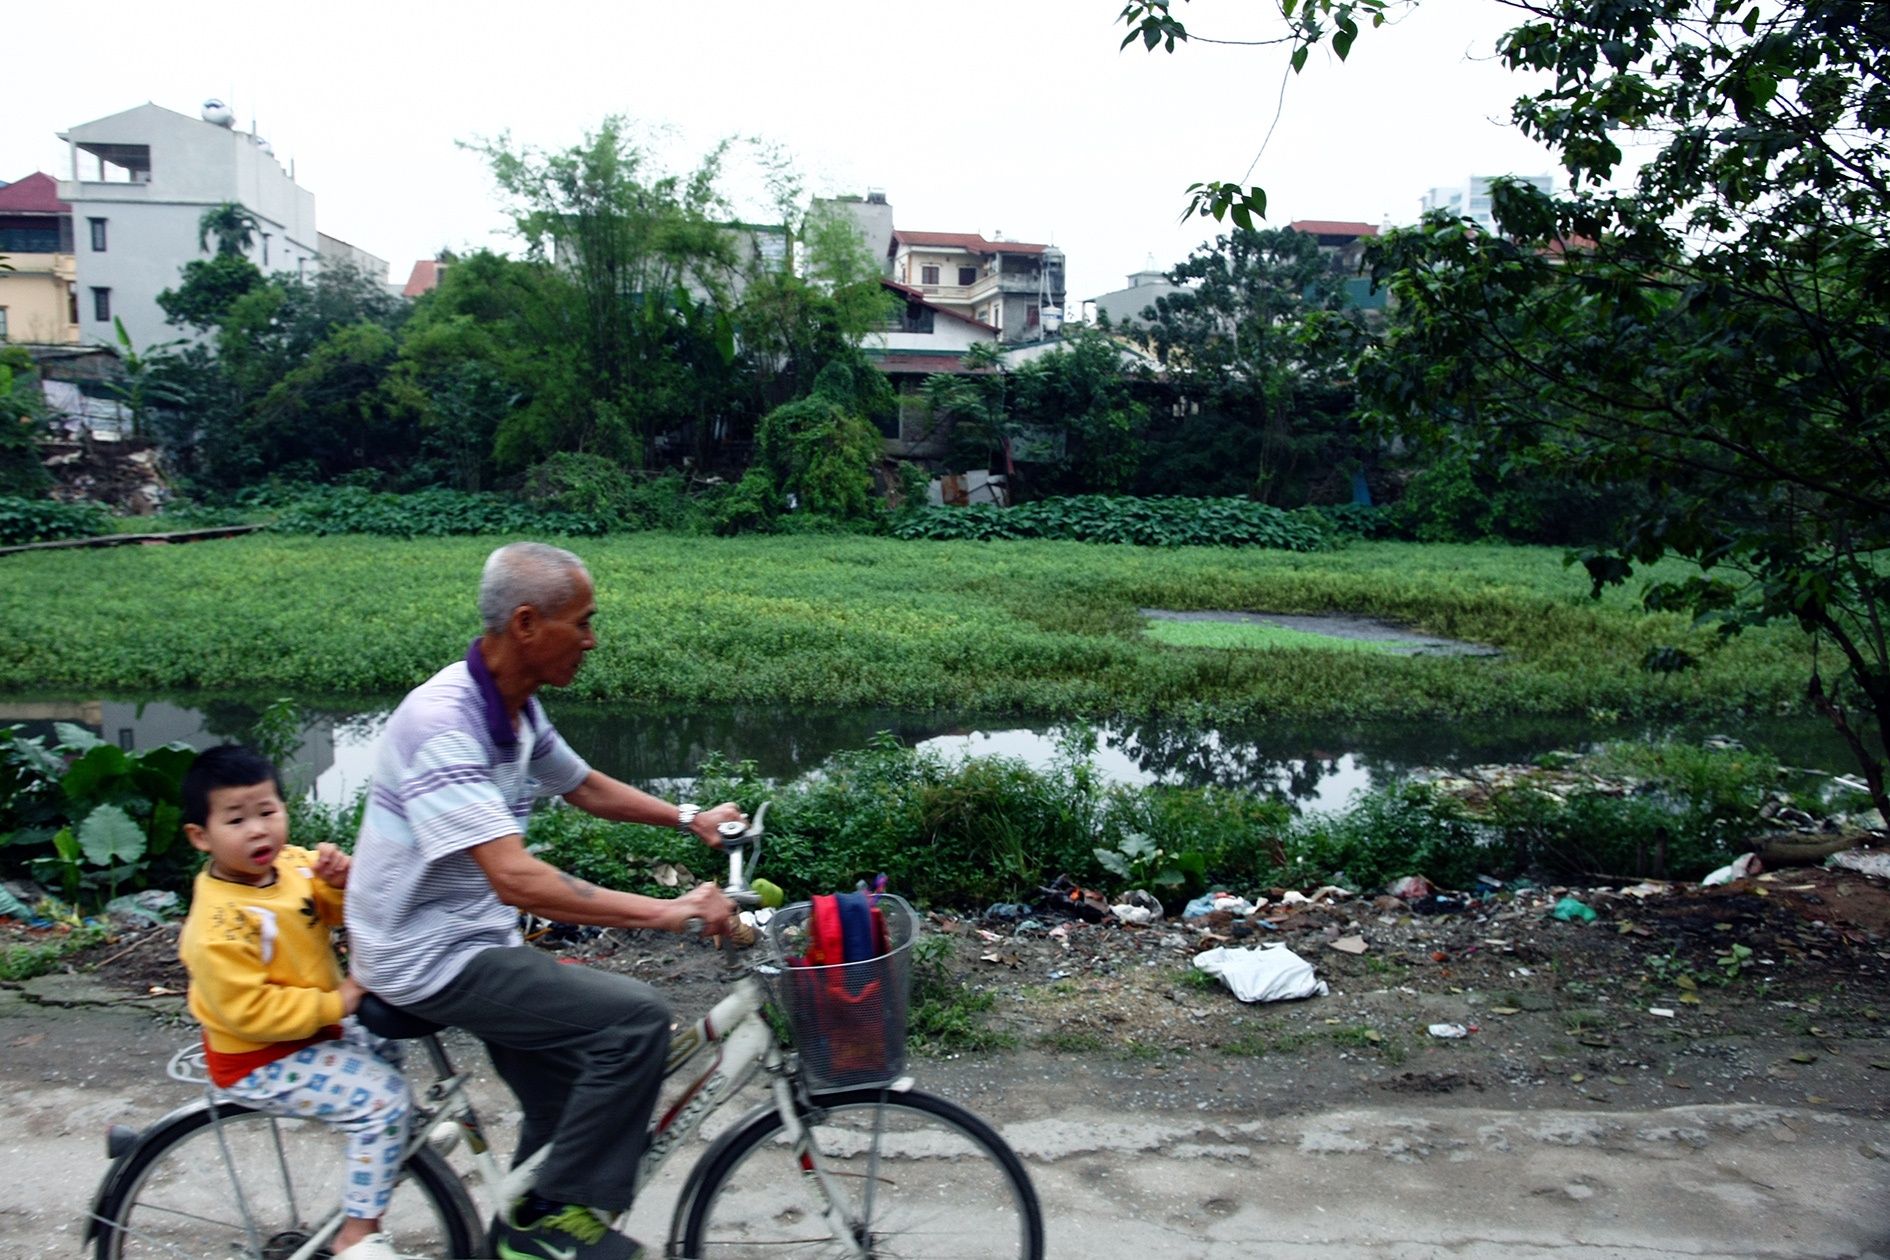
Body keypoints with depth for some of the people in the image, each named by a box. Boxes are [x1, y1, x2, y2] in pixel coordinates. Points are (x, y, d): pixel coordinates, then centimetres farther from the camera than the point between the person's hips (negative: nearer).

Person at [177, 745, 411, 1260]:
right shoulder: (219, 925, -27)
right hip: (262, 1061, -9)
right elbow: (248, 1011, -28)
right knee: (383, 1099, -19)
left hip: (315, 1028, 9)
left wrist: (343, 882, -21)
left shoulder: (295, 864, -4)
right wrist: (333, 1004, -25)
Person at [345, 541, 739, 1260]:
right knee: (634, 1018, -20)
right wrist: (666, 913, -37)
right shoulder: (443, 723, -28)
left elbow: (586, 788, 20)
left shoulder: (516, 710, 2)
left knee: (570, 1109, 16)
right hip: (427, 960, -9)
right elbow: (516, 879, -36)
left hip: (474, 939, 9)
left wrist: (690, 819, 12)